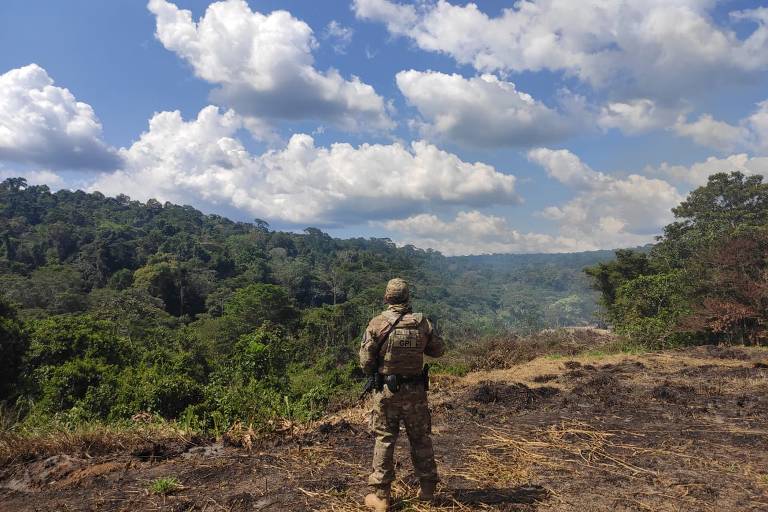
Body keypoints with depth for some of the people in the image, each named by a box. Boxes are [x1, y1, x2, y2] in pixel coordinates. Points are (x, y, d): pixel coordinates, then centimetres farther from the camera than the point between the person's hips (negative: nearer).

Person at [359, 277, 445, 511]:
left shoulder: (377, 323, -12)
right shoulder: (422, 323, -6)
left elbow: (366, 360, -9)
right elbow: (438, 350, 6)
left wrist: (373, 372, 12)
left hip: (386, 390, -2)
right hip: (416, 390, 2)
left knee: (384, 440, 8)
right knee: (421, 439, 16)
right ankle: (427, 489, 27)